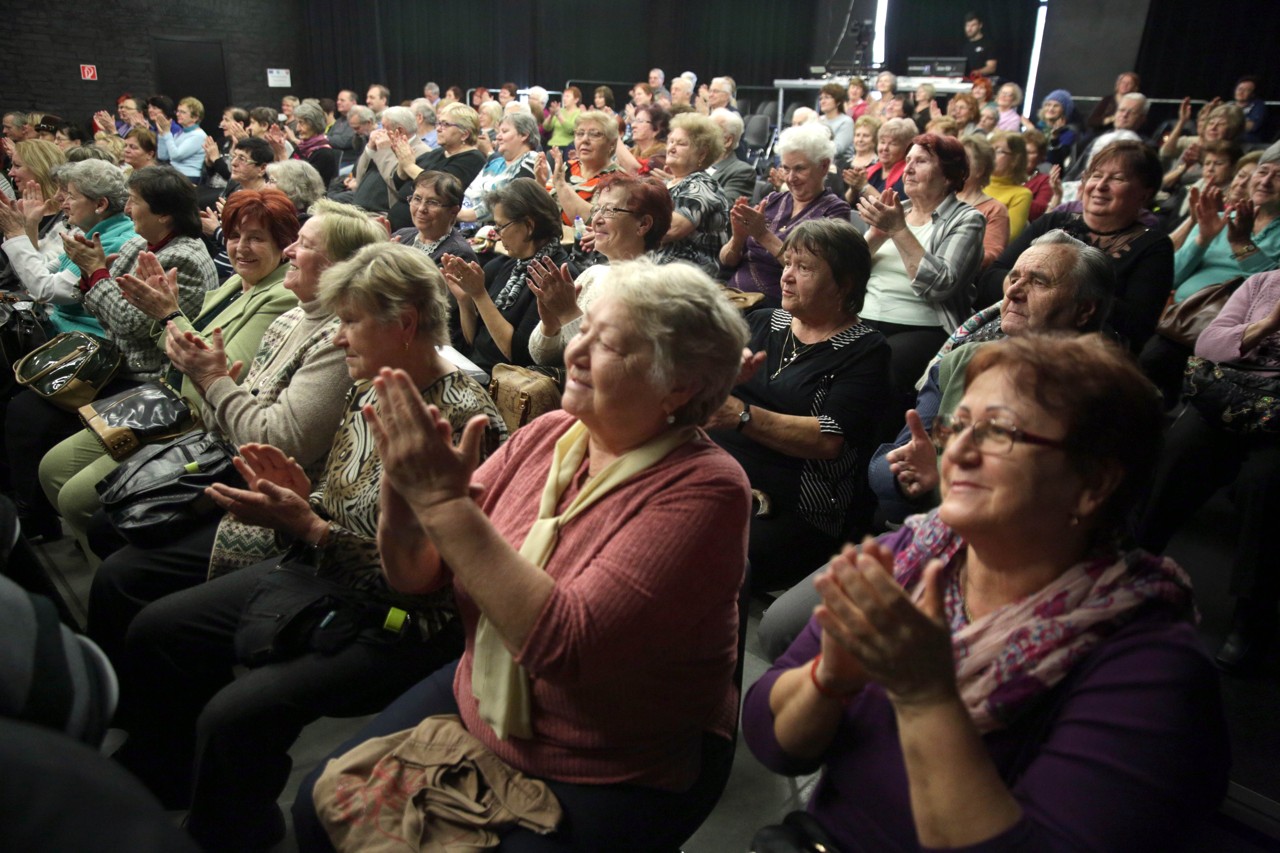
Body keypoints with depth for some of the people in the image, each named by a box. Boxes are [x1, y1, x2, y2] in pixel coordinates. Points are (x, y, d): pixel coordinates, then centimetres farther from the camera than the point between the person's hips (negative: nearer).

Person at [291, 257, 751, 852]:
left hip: (618, 780, -5)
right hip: (476, 709, 5)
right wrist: (405, 484, -21)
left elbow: (564, 643, -33)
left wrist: (442, 500, -32)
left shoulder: (704, 487, -23)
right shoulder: (544, 435, -5)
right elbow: (415, 574, -1)